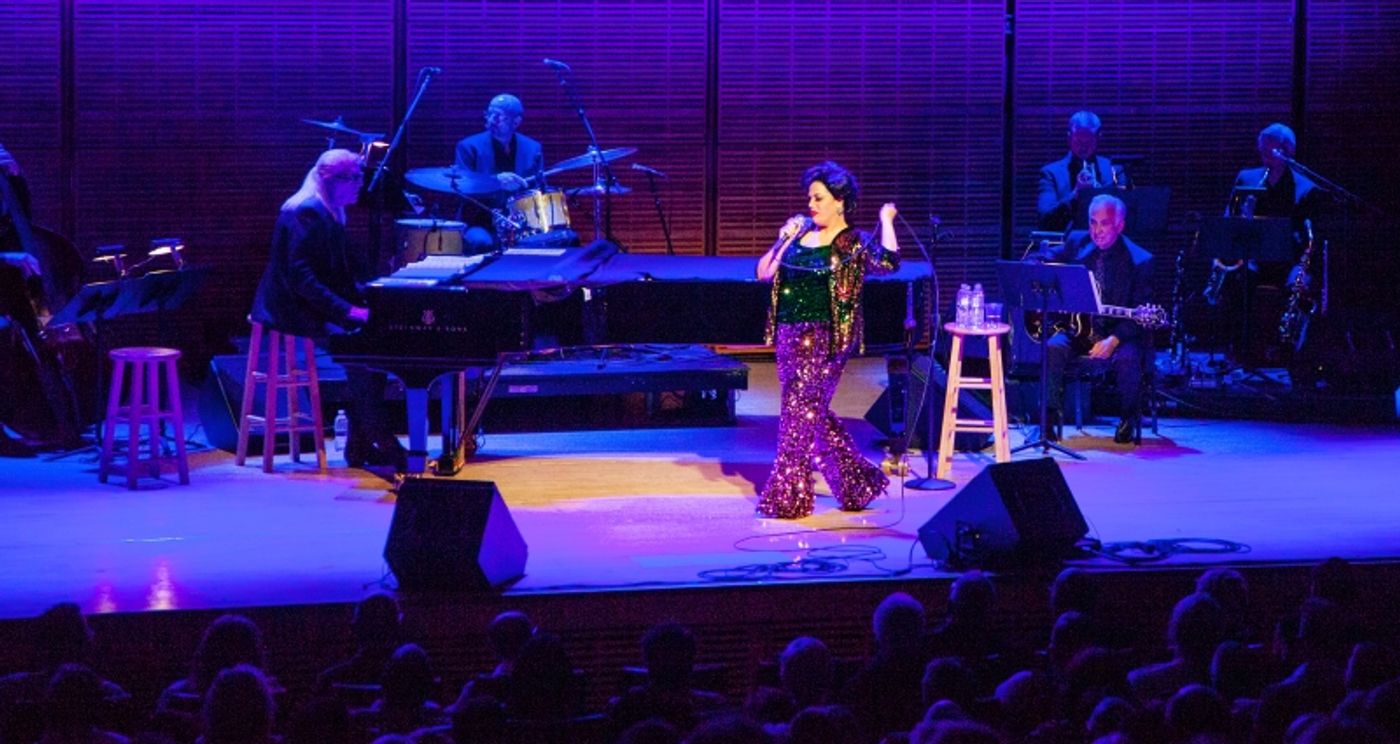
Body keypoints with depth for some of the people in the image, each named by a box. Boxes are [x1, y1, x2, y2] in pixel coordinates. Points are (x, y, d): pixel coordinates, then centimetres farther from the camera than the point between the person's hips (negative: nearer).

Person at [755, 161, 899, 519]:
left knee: (801, 411, -6)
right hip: (789, 334, 7)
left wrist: (886, 221, -16)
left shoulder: (854, 244, -7)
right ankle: (857, 483, 26)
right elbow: (764, 273, 11)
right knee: (812, 413, 14)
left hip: (823, 338, -7)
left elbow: (888, 262, -26)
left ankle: (787, 498, 1)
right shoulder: (799, 229, 10)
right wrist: (783, 241, 0)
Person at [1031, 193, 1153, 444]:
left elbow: (1139, 314, -13)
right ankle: (1049, 417, -16)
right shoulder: (1076, 243, 5)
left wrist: (1113, 340, -27)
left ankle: (1128, 421, -6)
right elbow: (1041, 260, 15)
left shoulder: (1139, 261, -8)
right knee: (1054, 347, -28)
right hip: (1077, 327, 3)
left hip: (1118, 332, -3)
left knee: (1127, 357, -34)